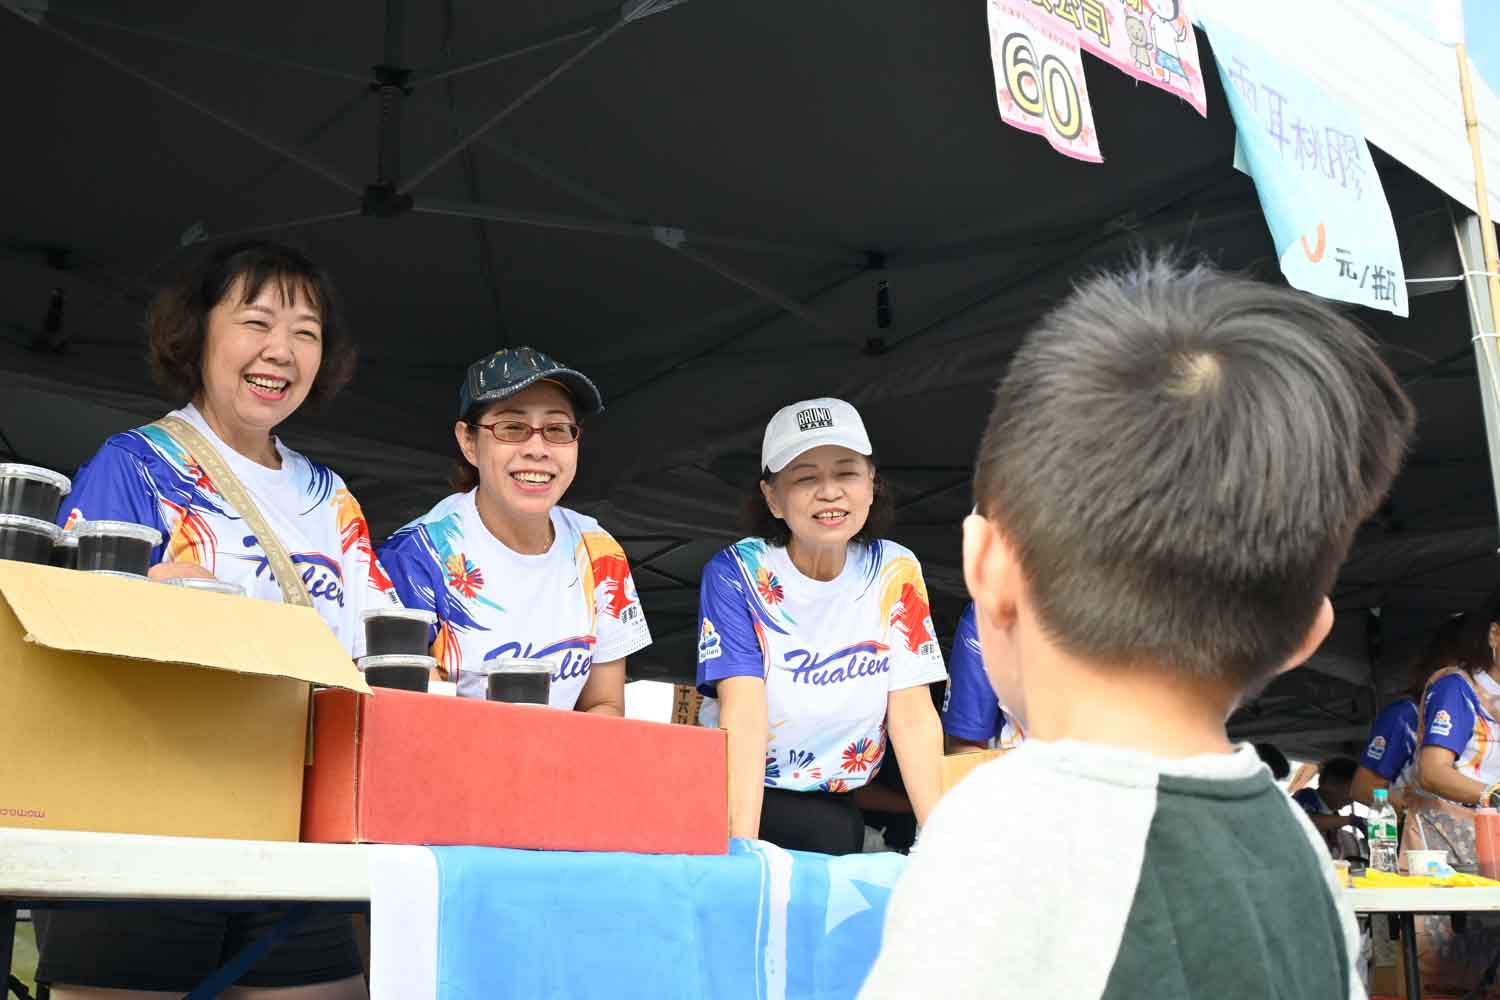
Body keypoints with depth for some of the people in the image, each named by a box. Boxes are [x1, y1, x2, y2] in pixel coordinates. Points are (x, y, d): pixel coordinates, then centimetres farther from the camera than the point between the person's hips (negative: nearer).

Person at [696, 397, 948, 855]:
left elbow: (913, 714, -3)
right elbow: (744, 714, -20)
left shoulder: (896, 573, -1)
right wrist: (742, 847, -30)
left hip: (836, 807, 2)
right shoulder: (735, 573, -10)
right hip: (740, 797, -2)